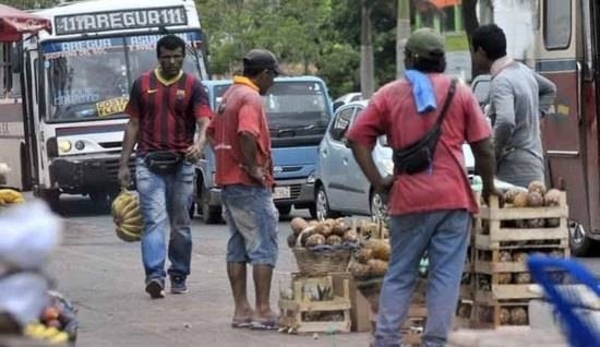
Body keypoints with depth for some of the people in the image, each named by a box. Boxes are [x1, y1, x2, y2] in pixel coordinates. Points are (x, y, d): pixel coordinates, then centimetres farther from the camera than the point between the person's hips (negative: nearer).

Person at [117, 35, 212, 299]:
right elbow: (133, 125, 12)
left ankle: (179, 276, 20)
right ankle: (154, 275, -23)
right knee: (154, 220, -12)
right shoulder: (143, 84, 8)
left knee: (180, 224, 8)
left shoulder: (193, 86, 2)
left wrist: (199, 144, -31)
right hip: (149, 163, 0)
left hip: (181, 163, 0)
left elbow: (204, 122, -9)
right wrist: (124, 164, 8)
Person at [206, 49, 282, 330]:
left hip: (228, 180, 9)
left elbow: (212, 132, 23)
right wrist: (253, 168, -20)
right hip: (250, 185, -9)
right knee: (263, 247, -6)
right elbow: (247, 135, -29)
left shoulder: (230, 95, 15)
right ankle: (263, 311, -9)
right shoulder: (251, 98, -14)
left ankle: (241, 310, 13)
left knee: (238, 247, 11)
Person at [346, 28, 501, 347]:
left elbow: (357, 138, 1)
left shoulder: (389, 94, 5)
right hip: (453, 197, -1)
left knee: (399, 274, 9)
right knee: (445, 275, 2)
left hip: (408, 199, 1)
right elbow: (483, 147, 2)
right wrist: (488, 186, 15)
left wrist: (378, 182, 3)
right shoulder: (459, 92, 4)